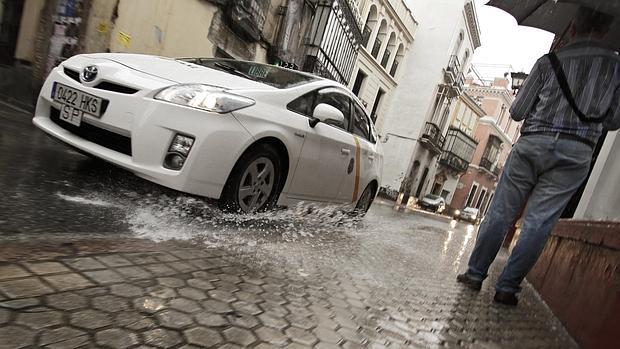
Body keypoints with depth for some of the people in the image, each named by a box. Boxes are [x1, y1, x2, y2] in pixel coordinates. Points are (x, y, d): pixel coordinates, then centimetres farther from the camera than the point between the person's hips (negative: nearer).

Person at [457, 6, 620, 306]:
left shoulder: (549, 61, 7)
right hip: (577, 152, 1)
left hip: (533, 143, 0)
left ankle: (475, 273, 10)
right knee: (538, 223, 1)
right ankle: (507, 287, 3)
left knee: (501, 212, 5)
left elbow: (517, 112, 5)